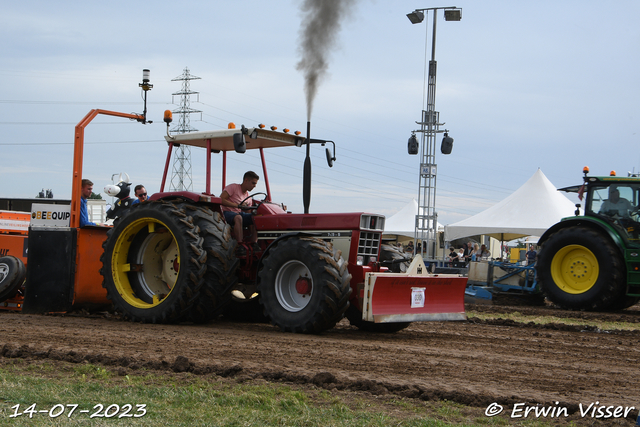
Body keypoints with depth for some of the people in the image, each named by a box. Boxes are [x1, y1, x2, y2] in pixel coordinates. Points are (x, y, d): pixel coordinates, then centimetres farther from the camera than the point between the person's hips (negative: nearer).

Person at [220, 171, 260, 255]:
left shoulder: (248, 197, 16)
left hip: (238, 213, 7)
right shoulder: (233, 187, -6)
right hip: (226, 212, -7)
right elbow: (221, 200, -18)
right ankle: (240, 246, -41)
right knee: (238, 217, -40)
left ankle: (254, 244, -22)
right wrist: (238, 205, -24)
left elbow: (248, 213, 15)